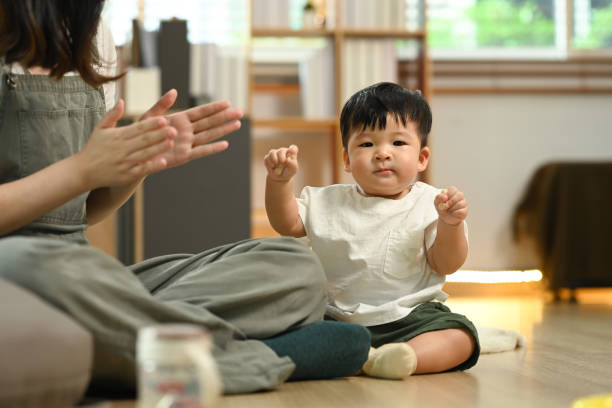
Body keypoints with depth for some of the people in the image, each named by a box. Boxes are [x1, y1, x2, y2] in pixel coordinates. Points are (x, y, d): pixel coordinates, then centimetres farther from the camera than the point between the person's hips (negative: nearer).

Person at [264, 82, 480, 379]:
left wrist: (451, 223, -24)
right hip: (338, 318, 2)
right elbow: (287, 224, 9)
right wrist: (279, 180, -7)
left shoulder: (429, 204, 0)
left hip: (410, 318, -2)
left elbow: (446, 264, -4)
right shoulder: (330, 202, 10)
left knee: (460, 336, -26)